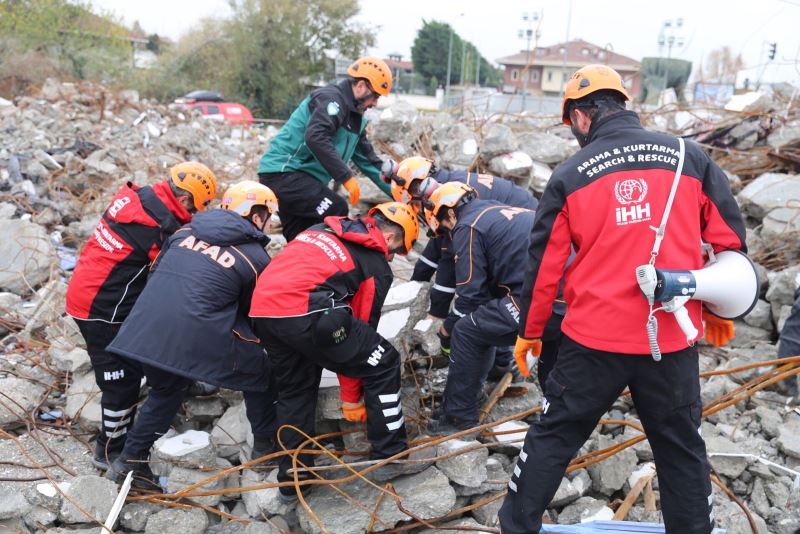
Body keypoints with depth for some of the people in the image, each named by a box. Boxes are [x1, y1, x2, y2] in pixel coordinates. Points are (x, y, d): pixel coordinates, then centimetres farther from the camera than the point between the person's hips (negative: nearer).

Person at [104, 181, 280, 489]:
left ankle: (130, 461, 36)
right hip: (196, 334, -6)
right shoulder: (257, 258, 4)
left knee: (165, 391, 32)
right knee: (258, 374, 19)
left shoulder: (187, 230, 18)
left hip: (145, 325, 6)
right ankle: (267, 444, 29)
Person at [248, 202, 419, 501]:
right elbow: (363, 325, 13)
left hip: (260, 308, 7)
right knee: (384, 363, 10)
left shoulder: (323, 229, 28)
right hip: (305, 312, -7)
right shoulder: (377, 267, 12)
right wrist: (351, 398, 23)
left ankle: (291, 477, 31)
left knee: (294, 388, 27)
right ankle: (390, 454, 19)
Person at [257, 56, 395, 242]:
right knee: (337, 211, -22)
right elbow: (315, 138, -30)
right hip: (283, 172, -10)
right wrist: (346, 177, -30)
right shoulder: (331, 98, -13)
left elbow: (368, 160, 20)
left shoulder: (355, 118, 17)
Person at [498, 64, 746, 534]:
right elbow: (730, 240, 6)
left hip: (594, 338, -1)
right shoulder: (689, 156, 2)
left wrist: (529, 333, 13)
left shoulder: (570, 175, -3)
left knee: (553, 437, 15)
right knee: (682, 449, 18)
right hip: (673, 337, 2)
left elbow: (544, 264, 1)